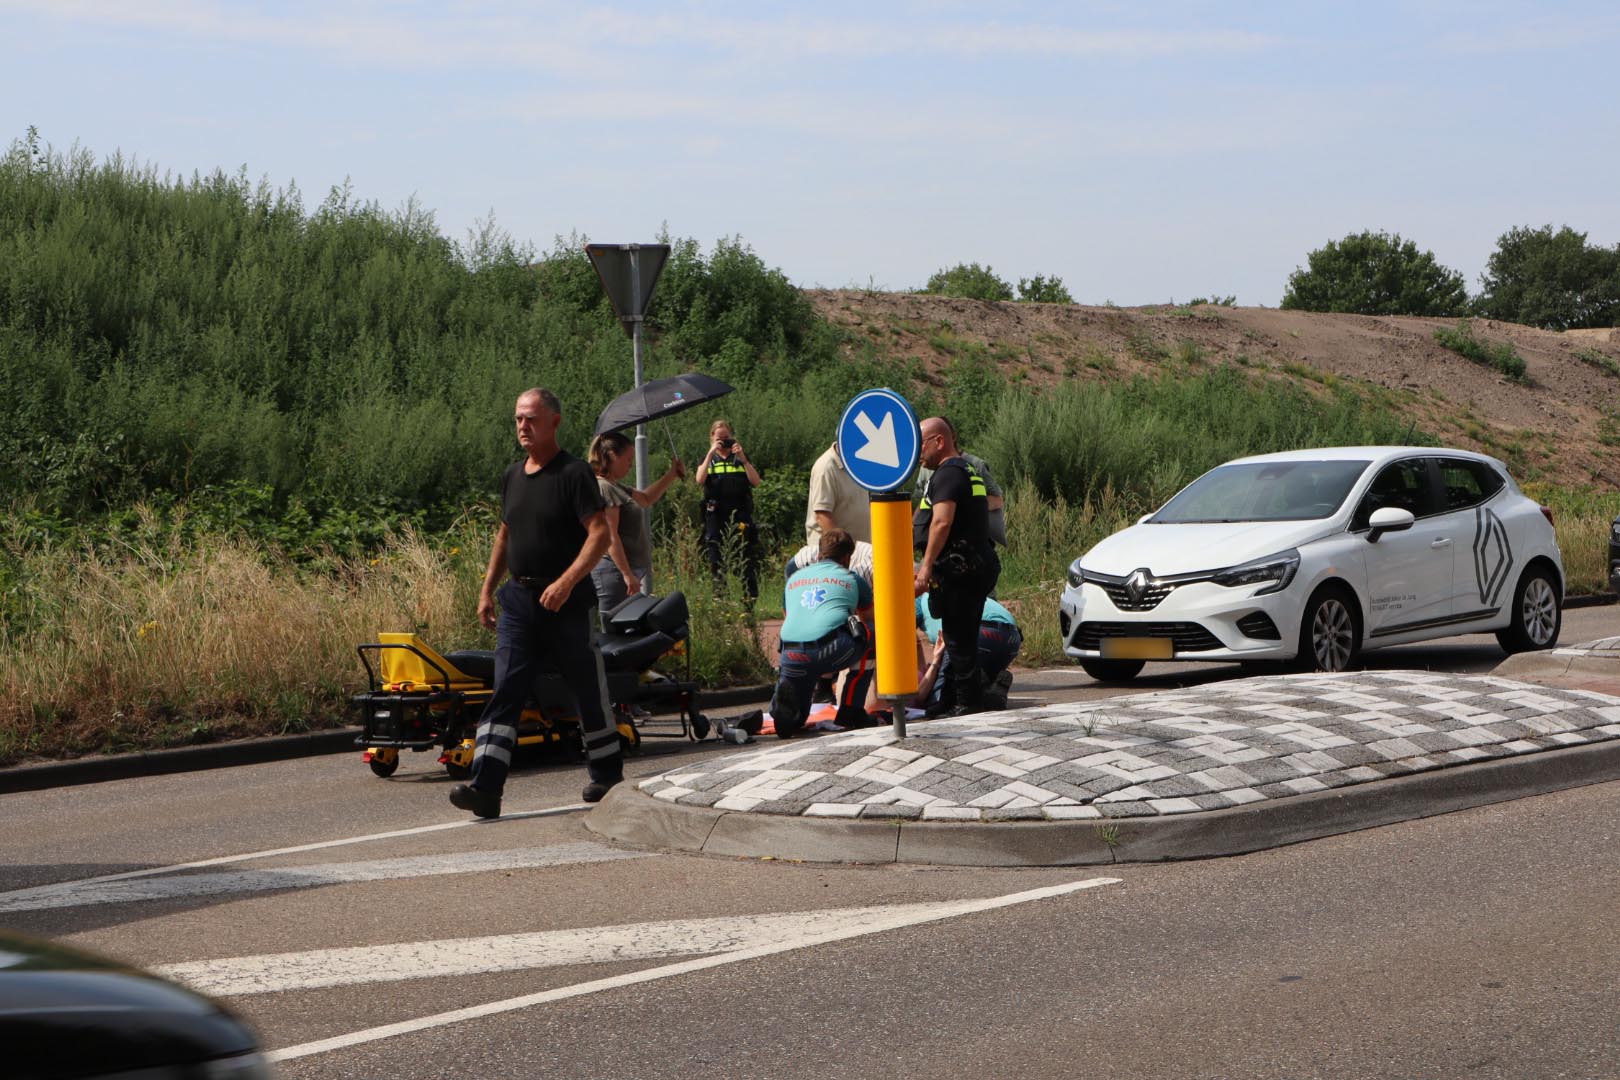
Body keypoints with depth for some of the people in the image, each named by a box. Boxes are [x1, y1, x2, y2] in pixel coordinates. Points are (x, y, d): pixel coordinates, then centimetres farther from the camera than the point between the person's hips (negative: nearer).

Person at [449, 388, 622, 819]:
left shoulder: (574, 473, -9)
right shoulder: (512, 475, 12)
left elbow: (600, 533, -16)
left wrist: (567, 581, -26)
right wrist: (488, 589, 18)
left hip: (567, 601, -5)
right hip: (518, 598, 5)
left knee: (589, 690, 8)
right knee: (505, 691, -6)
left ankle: (607, 776, 25)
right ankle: (485, 788, -13)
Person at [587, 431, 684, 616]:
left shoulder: (616, 486, 18)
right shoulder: (603, 488, -15)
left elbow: (646, 499, 35)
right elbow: (610, 537, -21)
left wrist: (671, 475, 27)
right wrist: (627, 574, -22)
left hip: (625, 570, 11)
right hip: (614, 571, -11)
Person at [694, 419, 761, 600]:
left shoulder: (741, 459, 14)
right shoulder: (708, 460, 14)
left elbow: (755, 482, 1)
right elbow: (700, 480, -7)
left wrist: (743, 458, -8)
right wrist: (711, 453, -10)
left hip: (741, 517, 0)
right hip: (716, 518, 0)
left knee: (747, 563, -7)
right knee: (717, 565, 1)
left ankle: (750, 600, -6)